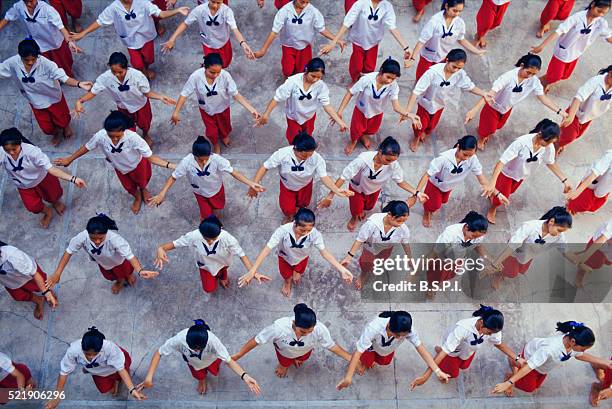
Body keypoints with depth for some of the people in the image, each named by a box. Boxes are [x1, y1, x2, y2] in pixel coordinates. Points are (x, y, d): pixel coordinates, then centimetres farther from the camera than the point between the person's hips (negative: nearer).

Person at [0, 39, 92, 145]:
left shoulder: (45, 63, -35)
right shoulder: (13, 63, -25)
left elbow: (63, 78, -38)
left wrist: (79, 84, -54)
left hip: (54, 98, -3)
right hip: (36, 102, 3)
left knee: (62, 122, 19)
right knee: (47, 129, 15)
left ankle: (66, 125, 60)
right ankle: (57, 132, 54)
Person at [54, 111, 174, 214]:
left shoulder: (133, 137, -46)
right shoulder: (100, 136, -37)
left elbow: (150, 157, -39)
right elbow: (87, 147, -16)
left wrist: (169, 165, -52)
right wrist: (69, 159, -2)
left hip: (137, 165, -2)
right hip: (120, 168, 2)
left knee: (142, 181, 32)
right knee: (129, 187, 31)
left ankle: (143, 189, 72)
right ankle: (137, 197, 68)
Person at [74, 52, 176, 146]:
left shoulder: (137, 75, -39)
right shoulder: (105, 78, -34)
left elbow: (147, 93, -23)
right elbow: (93, 92, -20)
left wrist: (160, 97, -40)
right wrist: (80, 101, -37)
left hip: (141, 105, 0)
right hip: (123, 108, 1)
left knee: (144, 124, 28)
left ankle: (145, 134, 68)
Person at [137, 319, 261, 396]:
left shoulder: (212, 340, -48)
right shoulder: (180, 339, -46)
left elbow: (229, 360, -42)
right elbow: (158, 353, -31)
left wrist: (245, 376, -57)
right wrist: (149, 377, -38)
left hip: (210, 358, 0)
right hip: (193, 362, 0)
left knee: (214, 372, 28)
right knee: (199, 376, 26)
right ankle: (202, 379, 63)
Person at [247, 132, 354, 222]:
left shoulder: (316, 158, -38)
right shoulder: (282, 154, -39)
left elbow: (324, 177, -34)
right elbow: (265, 167, -27)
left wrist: (337, 191, -50)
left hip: (305, 186, 1)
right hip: (287, 185, -1)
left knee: (303, 205, 23)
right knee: (288, 209, -1)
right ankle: (289, 216, 39)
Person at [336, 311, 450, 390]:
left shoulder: (408, 330, -40)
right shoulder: (374, 328, -50)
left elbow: (420, 348, -34)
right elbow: (358, 351, -44)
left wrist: (438, 371, -37)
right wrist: (348, 377, -45)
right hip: (371, 346, -3)